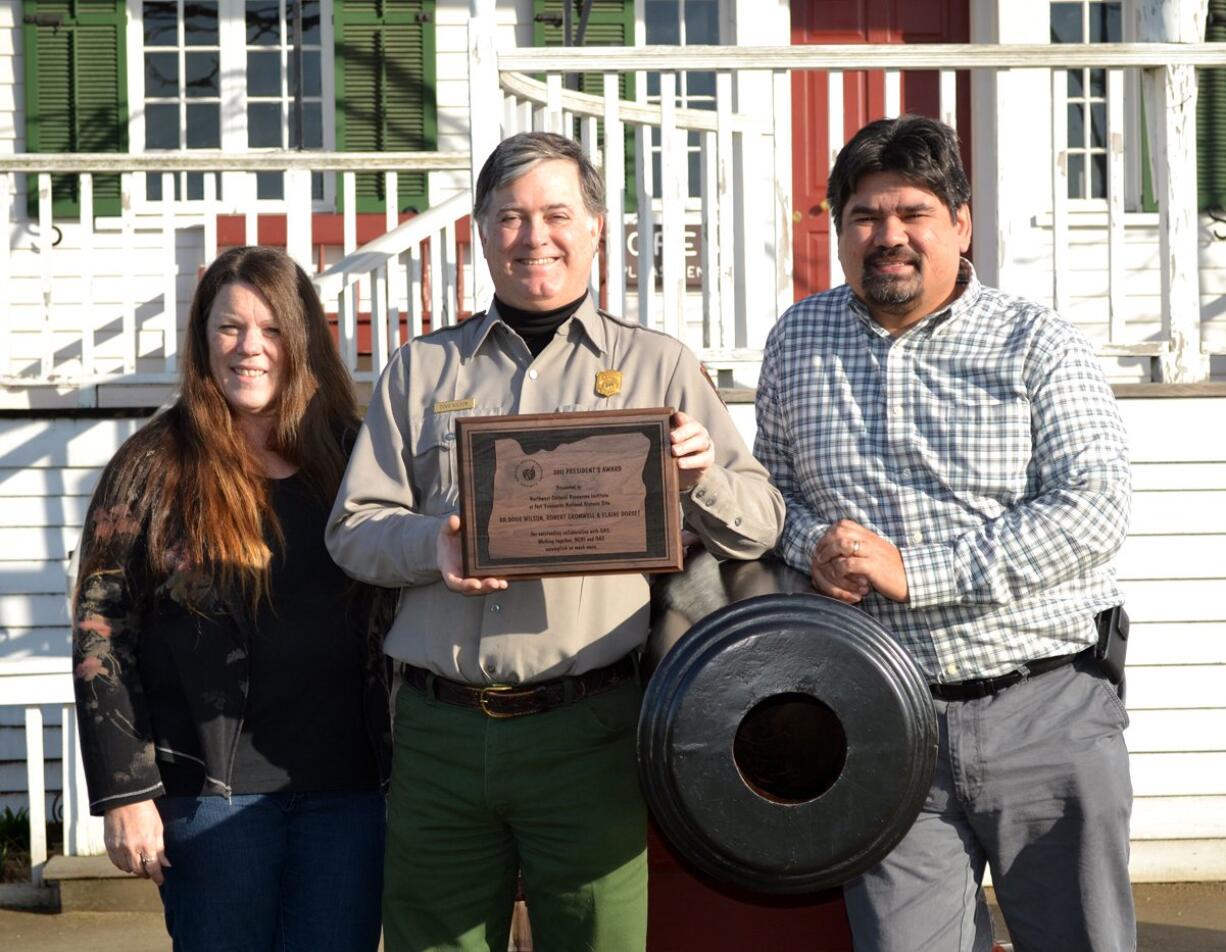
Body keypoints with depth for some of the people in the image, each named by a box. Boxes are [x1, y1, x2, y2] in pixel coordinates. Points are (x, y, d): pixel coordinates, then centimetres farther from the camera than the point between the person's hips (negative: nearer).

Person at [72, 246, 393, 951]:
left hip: (348, 786, 2)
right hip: (213, 790, -2)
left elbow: (401, 614, 11)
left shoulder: (353, 459, 8)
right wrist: (125, 790, -8)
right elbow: (101, 632, -2)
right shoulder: (155, 467, 0)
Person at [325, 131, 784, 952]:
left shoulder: (659, 368, 10)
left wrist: (699, 478, -15)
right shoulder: (422, 370, 14)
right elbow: (354, 528, 9)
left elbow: (759, 527, 7)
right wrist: (432, 544, -12)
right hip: (440, 728, 2)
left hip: (585, 730, -2)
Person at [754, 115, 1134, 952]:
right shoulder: (798, 340, 10)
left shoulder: (1035, 344, -1)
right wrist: (813, 544, -4)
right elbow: (772, 482, 20)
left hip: (1046, 711, -2)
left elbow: (1096, 508, -10)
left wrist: (916, 570, -15)